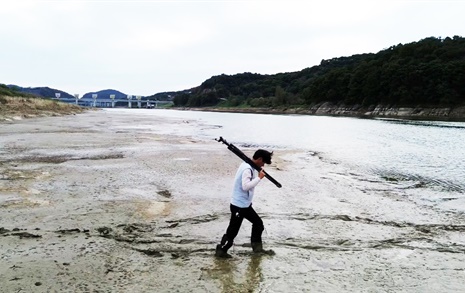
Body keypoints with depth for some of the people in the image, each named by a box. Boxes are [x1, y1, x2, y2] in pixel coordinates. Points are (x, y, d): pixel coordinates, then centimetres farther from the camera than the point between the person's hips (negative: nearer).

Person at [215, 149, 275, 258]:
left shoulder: (250, 166, 6)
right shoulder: (247, 169, -23)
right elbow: (246, 186, -31)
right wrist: (259, 178, -24)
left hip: (245, 205, 10)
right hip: (238, 206, -10)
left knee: (258, 223, 17)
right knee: (232, 230, 1)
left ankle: (257, 247, 26)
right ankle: (221, 250, 16)